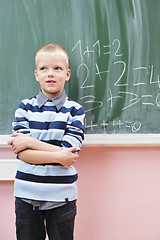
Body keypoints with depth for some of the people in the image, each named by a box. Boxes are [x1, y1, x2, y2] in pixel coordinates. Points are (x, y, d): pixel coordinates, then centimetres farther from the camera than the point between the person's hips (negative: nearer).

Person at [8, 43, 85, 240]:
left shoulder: (74, 110, -3)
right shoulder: (25, 108, 1)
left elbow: (69, 154, -13)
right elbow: (22, 153, -9)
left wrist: (30, 142, -14)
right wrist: (57, 157, -18)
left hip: (61, 198, -1)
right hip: (27, 195, 1)